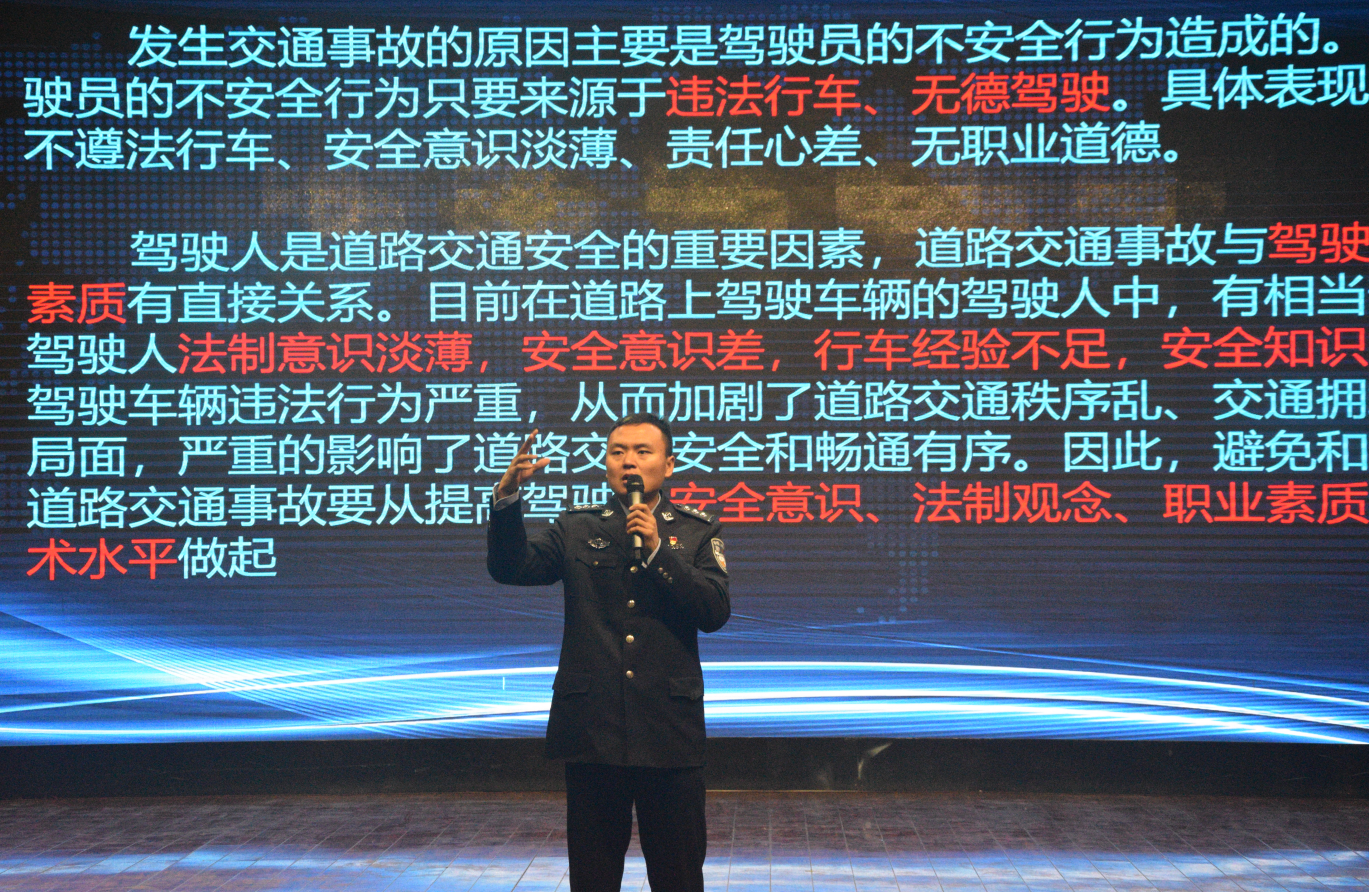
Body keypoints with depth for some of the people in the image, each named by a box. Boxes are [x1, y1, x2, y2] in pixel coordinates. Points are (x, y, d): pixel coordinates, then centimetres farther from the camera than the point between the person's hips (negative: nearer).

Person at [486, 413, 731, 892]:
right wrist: (507, 498, -21)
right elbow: (510, 567, -5)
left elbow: (715, 612, -5)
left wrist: (657, 550, -12)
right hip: (592, 731, 1)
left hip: (669, 732, 0)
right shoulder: (576, 528, 9)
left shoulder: (696, 532, 7)